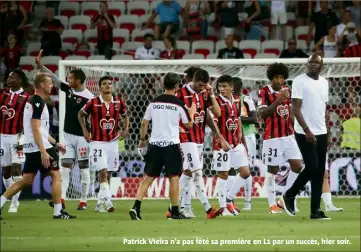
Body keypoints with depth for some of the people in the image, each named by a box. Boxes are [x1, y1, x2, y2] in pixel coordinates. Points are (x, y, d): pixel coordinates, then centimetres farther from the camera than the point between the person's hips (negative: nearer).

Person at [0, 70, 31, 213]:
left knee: (16, 168, -12)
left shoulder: (26, 98, -6)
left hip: (16, 137, -5)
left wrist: (21, 140, -14)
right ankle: (12, 200, 20)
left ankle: (14, 202, -9)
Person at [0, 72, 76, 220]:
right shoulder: (38, 102, -13)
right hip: (40, 147, -9)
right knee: (56, 176, -1)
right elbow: (36, 130, -20)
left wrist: (55, 144, 28)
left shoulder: (32, 101, 18)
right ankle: (58, 212, 0)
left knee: (27, 180, 10)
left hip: (30, 148, 9)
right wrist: (43, 152, -24)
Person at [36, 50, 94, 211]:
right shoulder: (68, 90, 3)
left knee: (84, 169, 3)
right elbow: (53, 79, 8)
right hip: (68, 135, 6)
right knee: (65, 166, -1)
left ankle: (83, 201, 8)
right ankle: (61, 199, -6)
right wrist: (40, 66, 1)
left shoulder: (88, 97, -15)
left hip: (82, 137, -6)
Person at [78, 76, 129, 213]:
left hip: (112, 142, 4)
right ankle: (108, 201, -26)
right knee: (103, 171, -17)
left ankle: (100, 203, 20)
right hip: (98, 143, -4)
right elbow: (81, 114, 9)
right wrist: (84, 130, -2)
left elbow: (124, 115, 20)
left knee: (107, 174, 9)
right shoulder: (93, 103, -8)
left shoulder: (119, 102, 1)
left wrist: (126, 128, 3)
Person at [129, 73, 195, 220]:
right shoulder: (179, 104, -6)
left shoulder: (153, 103, 3)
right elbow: (189, 124, 5)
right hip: (171, 145, -3)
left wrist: (142, 139, 21)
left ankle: (136, 207, -6)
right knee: (174, 177, 5)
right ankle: (175, 212, 6)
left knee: (148, 177, 7)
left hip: (154, 144, 3)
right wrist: (192, 112, 23)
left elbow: (144, 123, 8)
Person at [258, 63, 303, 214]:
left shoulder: (287, 91, 11)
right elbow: (262, 113, -17)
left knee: (297, 165, -3)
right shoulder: (264, 92, -7)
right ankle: (272, 205, 9)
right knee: (272, 170, 1)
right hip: (272, 137, -6)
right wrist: (278, 101, -26)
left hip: (289, 135, 6)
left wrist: (294, 130, 14)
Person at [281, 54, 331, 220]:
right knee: (312, 168, -11)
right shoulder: (300, 81, -8)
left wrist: (328, 133, 14)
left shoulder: (324, 82, 14)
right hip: (305, 133, -7)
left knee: (319, 171, 3)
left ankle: (315, 210, 6)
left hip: (321, 133, 7)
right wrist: (307, 130, -20)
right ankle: (289, 196, 10)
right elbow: (296, 109, -13)